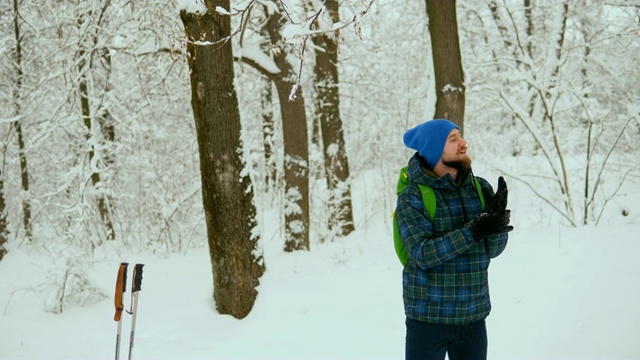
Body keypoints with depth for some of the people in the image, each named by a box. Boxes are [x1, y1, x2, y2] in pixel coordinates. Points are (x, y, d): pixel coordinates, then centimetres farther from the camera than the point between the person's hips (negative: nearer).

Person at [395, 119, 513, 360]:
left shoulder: (481, 188, 1)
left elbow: (493, 250, -3)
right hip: (428, 317, -4)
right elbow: (423, 254, -21)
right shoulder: (412, 198, -11)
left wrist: (497, 218, -23)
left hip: (474, 316, 4)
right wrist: (474, 230, -28)